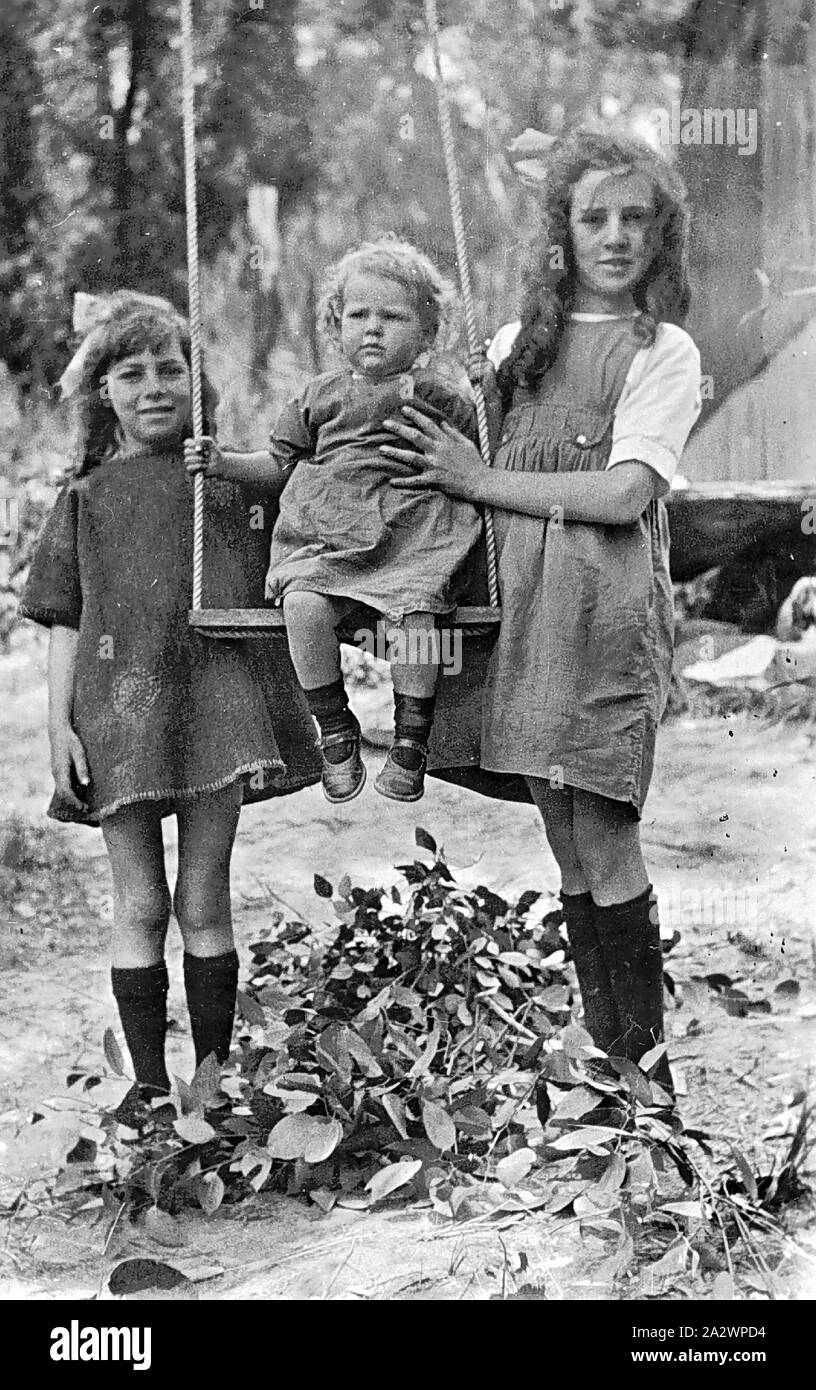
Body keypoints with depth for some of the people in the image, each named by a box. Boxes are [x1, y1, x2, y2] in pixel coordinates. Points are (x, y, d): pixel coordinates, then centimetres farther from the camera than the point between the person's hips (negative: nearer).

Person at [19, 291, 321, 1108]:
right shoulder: (85, 499, 9)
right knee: (140, 905, 5)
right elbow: (65, 624, 7)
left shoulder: (234, 479, 8)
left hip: (215, 701, 0)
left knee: (203, 902, 5)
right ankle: (149, 1084, 15)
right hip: (118, 708, 1)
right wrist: (58, 725, -1)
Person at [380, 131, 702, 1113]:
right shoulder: (521, 340, 18)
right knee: (566, 845, 7)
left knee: (602, 838, -7)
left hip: (606, 602, -5)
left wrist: (477, 479, -6)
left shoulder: (664, 350, 2)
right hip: (524, 601, 5)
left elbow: (622, 494, -10)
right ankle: (605, 1059, 18)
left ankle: (649, 1065, 6)